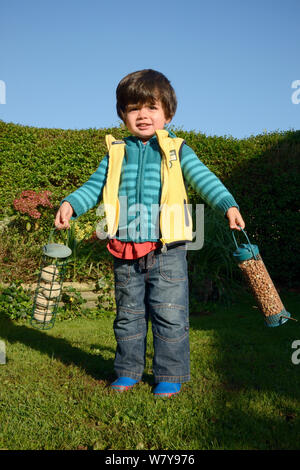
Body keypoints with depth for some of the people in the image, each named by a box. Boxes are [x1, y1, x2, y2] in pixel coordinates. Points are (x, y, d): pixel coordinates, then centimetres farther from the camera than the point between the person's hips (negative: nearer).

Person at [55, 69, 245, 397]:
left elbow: (204, 179, -5)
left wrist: (228, 205, -20)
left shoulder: (176, 151, 3)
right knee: (128, 314, 14)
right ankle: (128, 371, 30)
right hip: (125, 252, 3)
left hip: (168, 251, -2)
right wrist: (70, 204, -9)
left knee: (169, 314, 1)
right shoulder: (116, 153, 10)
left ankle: (170, 375, 18)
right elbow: (94, 186, 8)